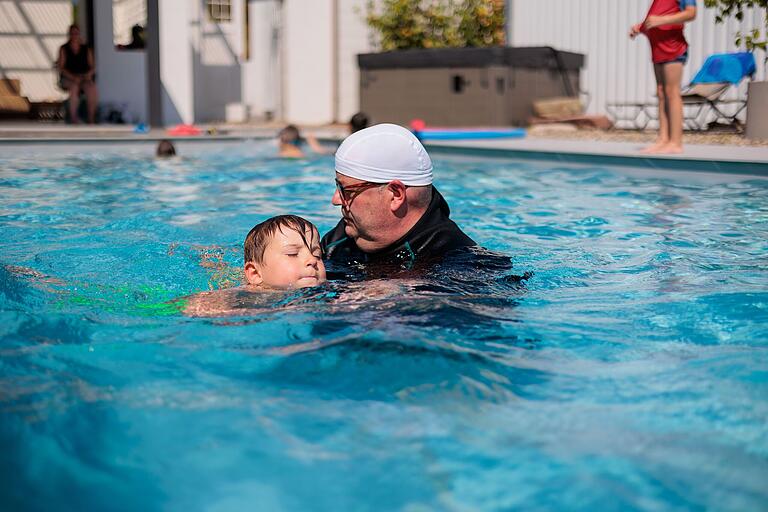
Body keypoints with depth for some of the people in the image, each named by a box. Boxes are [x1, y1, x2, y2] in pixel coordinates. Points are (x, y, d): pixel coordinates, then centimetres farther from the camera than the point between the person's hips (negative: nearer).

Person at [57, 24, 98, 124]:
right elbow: (61, 67, -1)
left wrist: (89, 74, -13)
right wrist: (73, 77, -17)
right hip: (68, 78, -1)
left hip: (84, 77, 1)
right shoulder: (64, 49, 7)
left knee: (92, 88, -34)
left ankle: (91, 118, -33)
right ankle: (73, 117, -29)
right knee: (74, 87, -37)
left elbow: (92, 67, 11)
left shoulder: (86, 49, 14)